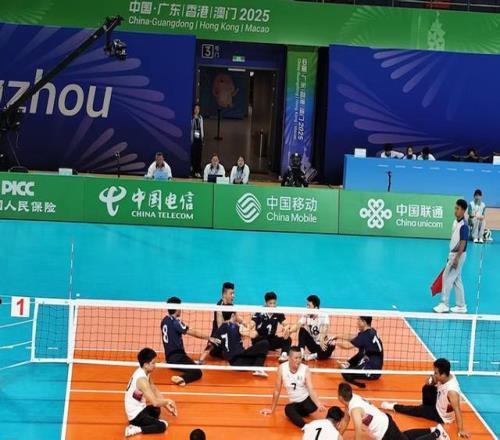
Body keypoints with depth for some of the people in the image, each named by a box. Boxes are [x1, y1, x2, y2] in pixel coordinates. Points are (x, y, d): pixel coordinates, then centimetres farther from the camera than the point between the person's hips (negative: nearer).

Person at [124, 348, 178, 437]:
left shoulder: (143, 373, 1)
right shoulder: (141, 379, -28)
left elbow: (155, 390, 10)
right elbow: (155, 402, -32)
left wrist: (167, 406, 4)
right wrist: (168, 401, -13)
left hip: (139, 409, 10)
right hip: (135, 415, -10)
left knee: (156, 411, 33)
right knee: (162, 426, -13)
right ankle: (135, 429, -15)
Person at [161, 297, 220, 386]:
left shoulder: (165, 320, 9)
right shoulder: (175, 322, -15)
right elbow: (193, 333, -13)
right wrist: (209, 338, -4)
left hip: (170, 357, 9)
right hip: (177, 357, -9)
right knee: (197, 372, -19)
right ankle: (181, 379, -42)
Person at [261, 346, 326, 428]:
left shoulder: (305, 369, -15)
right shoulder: (282, 368, -12)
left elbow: (311, 389, -25)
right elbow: (277, 391, -3)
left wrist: (319, 405, -43)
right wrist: (272, 410, 3)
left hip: (306, 399, -1)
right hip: (294, 403, 1)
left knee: (312, 407, -34)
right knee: (288, 409, -33)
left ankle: (300, 413, -2)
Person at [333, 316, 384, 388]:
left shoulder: (366, 335, -23)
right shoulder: (370, 331, 2)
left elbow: (348, 346, -21)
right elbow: (354, 338, 13)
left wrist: (336, 342, -4)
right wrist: (339, 337, 6)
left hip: (373, 370, -10)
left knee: (346, 374, -17)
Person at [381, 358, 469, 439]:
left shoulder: (451, 390, -41)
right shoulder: (446, 377, -17)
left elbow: (457, 410, -40)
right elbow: (429, 382, -1)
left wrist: (461, 430, -40)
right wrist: (432, 381, -25)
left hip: (442, 416, -7)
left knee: (417, 410, 1)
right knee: (426, 388, 6)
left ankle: (394, 407, 24)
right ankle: (426, 408, 28)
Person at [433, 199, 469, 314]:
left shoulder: (464, 226, -19)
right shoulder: (456, 222, 8)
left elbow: (463, 243, -21)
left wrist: (456, 258, -22)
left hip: (458, 255, -9)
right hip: (453, 254, 9)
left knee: (447, 278, -5)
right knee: (456, 280, 11)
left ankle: (444, 304, 3)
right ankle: (461, 306, 17)